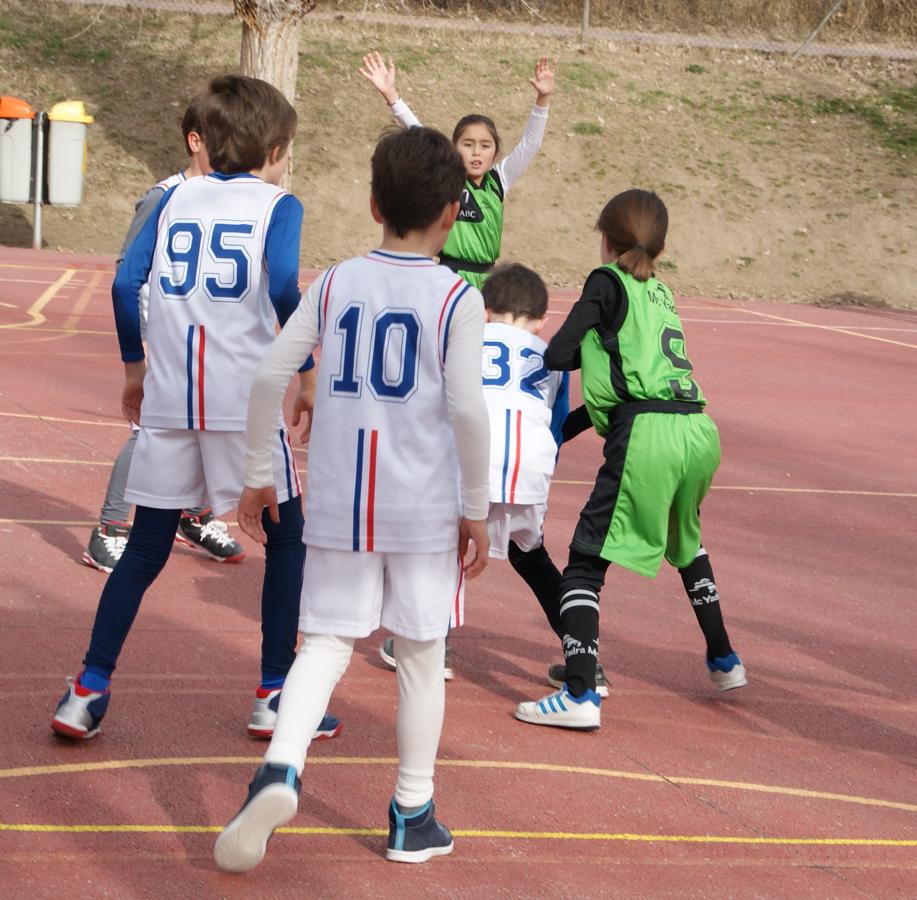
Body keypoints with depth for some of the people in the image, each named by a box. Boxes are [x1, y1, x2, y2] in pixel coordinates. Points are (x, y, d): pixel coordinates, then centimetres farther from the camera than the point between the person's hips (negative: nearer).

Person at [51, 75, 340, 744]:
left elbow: (126, 283, 4)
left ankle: (89, 690, 6)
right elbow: (283, 288, -17)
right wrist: (306, 373, -9)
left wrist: (134, 366, 16)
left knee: (147, 547, 12)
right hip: (245, 398, -4)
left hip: (168, 398, 4)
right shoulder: (278, 205, 0)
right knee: (287, 539, 12)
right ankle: (276, 695, 11)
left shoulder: (176, 199, 12)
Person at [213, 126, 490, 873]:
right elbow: (467, 408, -13)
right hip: (425, 505, -2)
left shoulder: (335, 285, 3)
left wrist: (257, 474, 11)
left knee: (327, 643, 6)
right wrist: (476, 508, -3)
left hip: (340, 502, 2)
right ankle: (413, 816, 19)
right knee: (421, 655, 10)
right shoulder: (457, 299, -7)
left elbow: (271, 375, 0)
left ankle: (281, 767, -21)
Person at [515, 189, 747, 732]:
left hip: (647, 435, -7)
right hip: (700, 431, 7)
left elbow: (558, 355, -5)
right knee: (685, 540, 33)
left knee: (587, 559, -6)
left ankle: (579, 694, -18)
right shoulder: (660, 293, 24)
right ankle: (724, 661, 42)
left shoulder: (608, 282, 5)